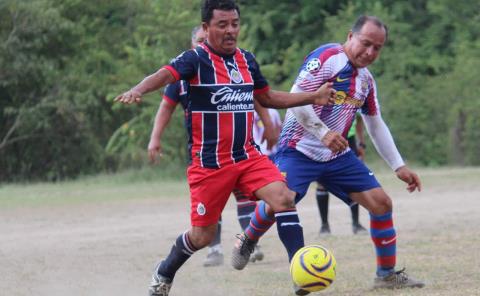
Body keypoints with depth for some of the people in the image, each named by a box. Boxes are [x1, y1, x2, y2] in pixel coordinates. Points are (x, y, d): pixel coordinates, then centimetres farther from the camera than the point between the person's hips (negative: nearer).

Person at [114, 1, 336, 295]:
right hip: (209, 163, -5)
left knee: (284, 198, -20)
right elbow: (166, 74, -30)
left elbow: (267, 97, 23)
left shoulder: (247, 60, 8)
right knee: (203, 236, 4)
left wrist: (313, 97, 16)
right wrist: (138, 90, -51)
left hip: (248, 155, 5)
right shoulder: (196, 59, -11)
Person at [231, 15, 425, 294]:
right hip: (300, 150, -7)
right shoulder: (327, 57, -14)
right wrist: (323, 132, -29)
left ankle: (387, 273, 12)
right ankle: (247, 242, 10)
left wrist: (399, 166, 16)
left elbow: (376, 126, 20)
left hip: (338, 156, 7)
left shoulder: (366, 79, 11)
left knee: (381, 203, -1)